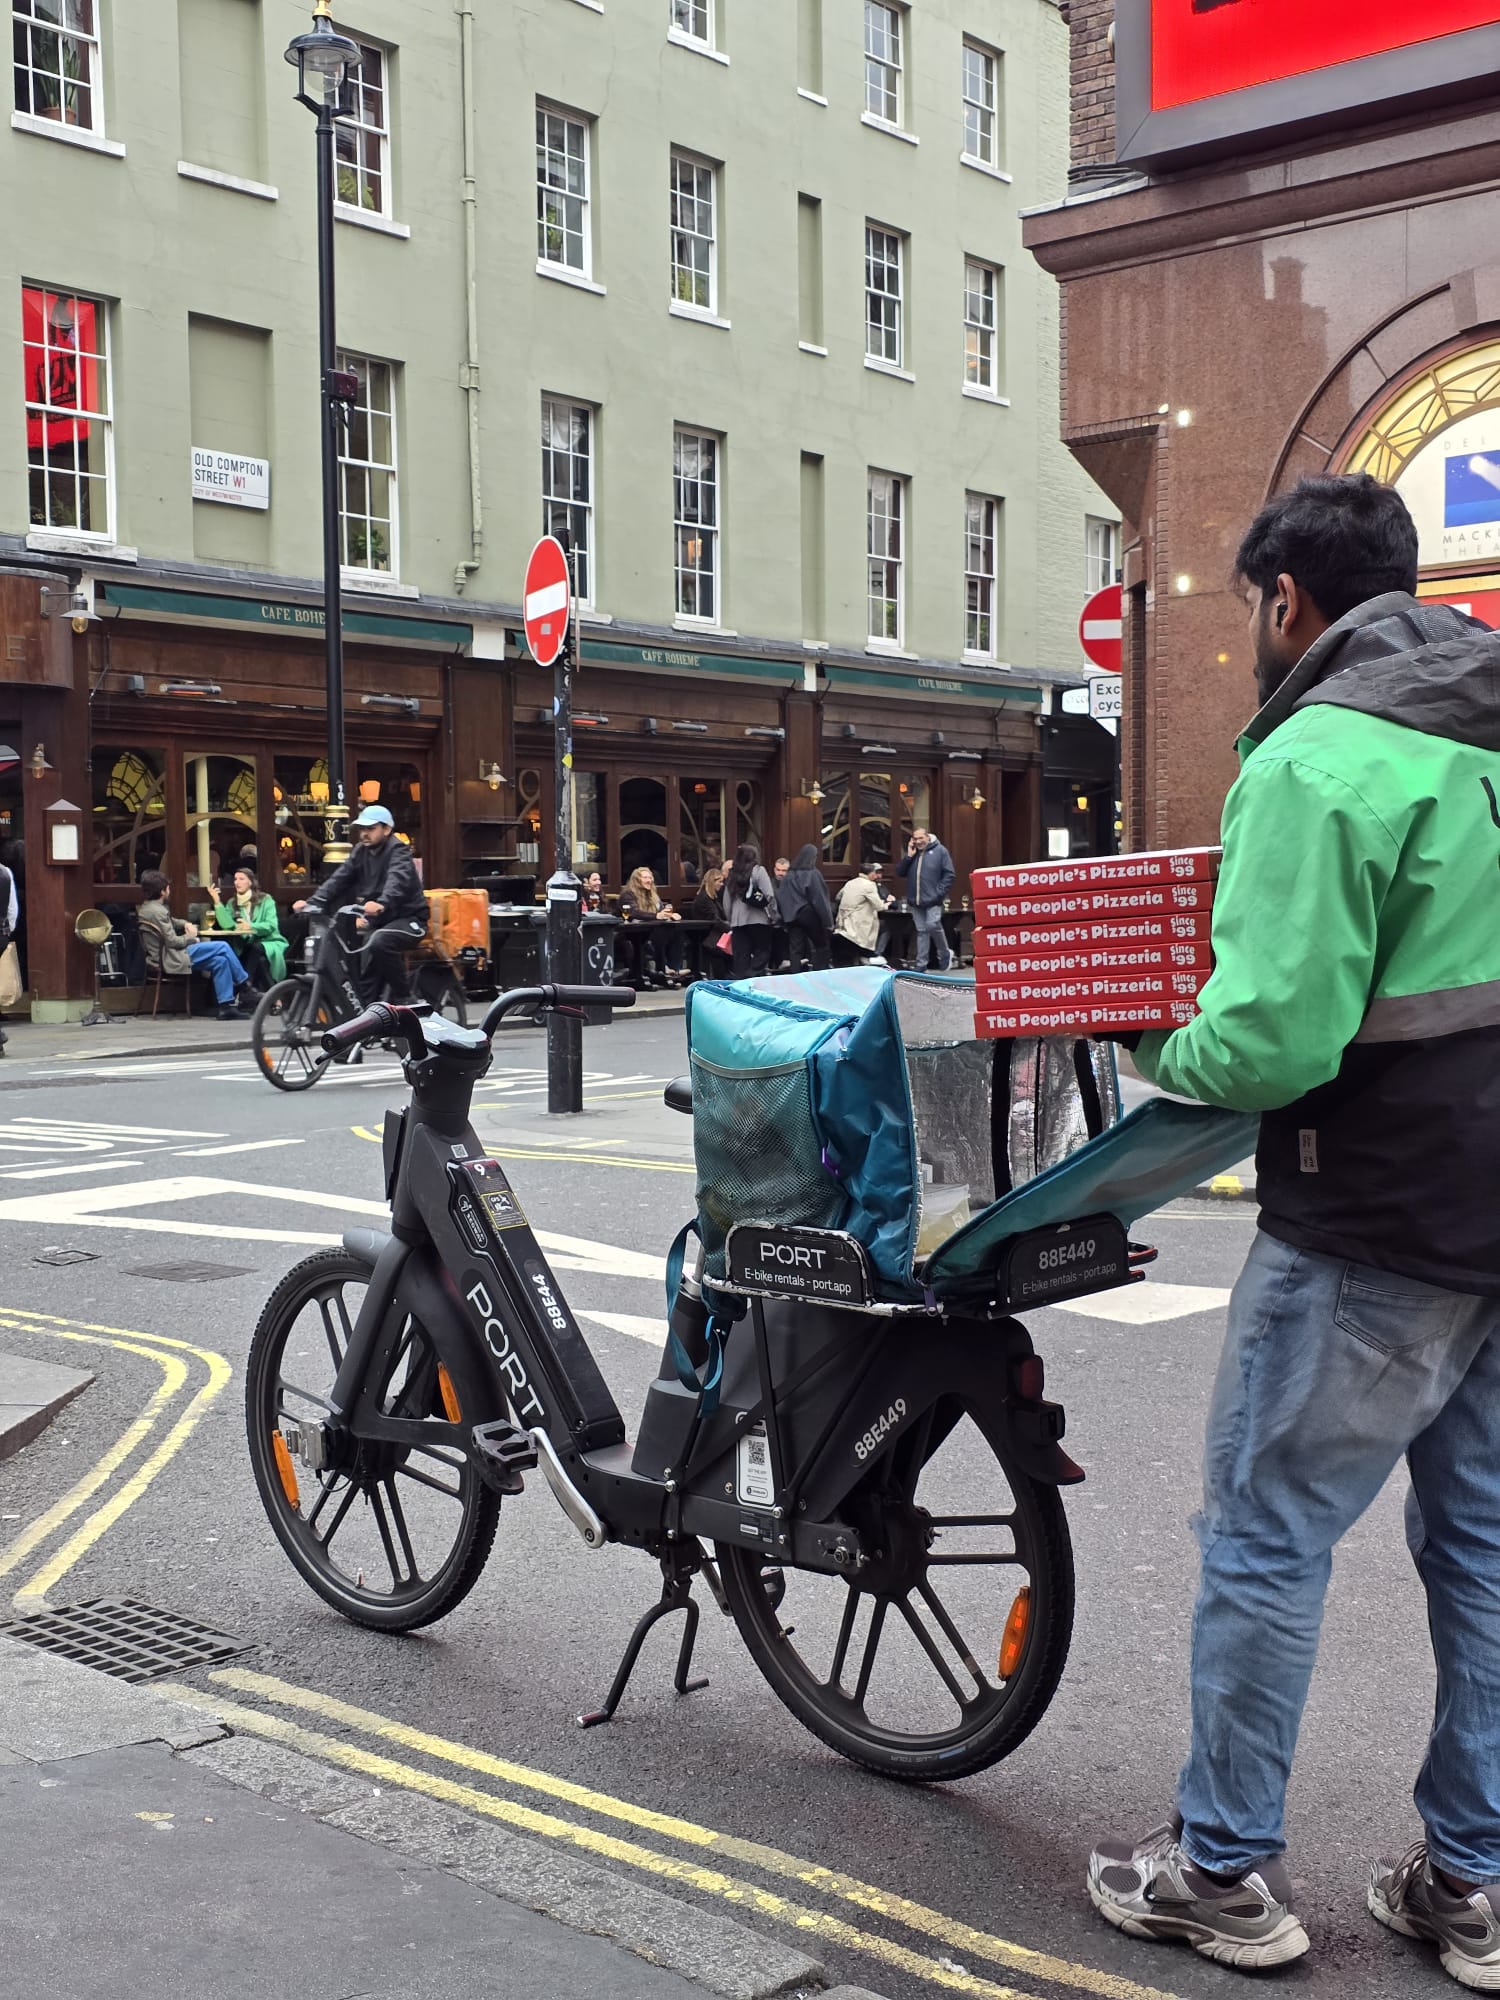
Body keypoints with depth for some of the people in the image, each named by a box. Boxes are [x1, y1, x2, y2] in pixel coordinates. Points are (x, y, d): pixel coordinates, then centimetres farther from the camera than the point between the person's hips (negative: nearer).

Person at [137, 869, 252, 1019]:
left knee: (220, 960, 4)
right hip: (172, 960, -10)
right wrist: (191, 937, 0)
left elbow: (171, 922, 29)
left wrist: (185, 925, 8)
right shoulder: (156, 911, -19)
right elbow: (172, 941, -19)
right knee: (222, 947, -11)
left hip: (166, 957, 10)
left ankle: (226, 1005, 0)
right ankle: (244, 984, 5)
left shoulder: (148, 907, 13)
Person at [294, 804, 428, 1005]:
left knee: (379, 942, -33)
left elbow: (397, 879, -32)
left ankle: (403, 996, -18)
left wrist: (381, 904, -53)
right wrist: (313, 902, -19)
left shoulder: (398, 850, -12)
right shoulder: (361, 851, 9)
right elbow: (339, 878, -2)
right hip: (380, 919, 8)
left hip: (408, 918, -8)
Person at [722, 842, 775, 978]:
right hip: (757, 919, -4)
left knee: (740, 956, 6)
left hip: (737, 921, 4)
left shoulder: (732, 874, 10)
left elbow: (726, 902, 10)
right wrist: (773, 911, 2)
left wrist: (730, 920, 18)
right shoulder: (758, 871, -4)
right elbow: (769, 896, -11)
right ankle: (751, 976, -13)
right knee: (763, 952, 4)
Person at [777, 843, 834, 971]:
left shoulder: (789, 875, 7)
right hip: (810, 915, -5)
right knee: (821, 945, 8)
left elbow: (781, 899, 8)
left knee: (795, 950, 3)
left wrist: (785, 917, 11)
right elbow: (820, 899, -13)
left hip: (791, 916, 5)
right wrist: (828, 922, -11)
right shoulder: (812, 874, -10)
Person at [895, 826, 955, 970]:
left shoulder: (940, 851, -2)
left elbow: (949, 874, -5)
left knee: (933, 926, -15)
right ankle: (920, 964, 10)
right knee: (921, 931, 8)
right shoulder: (911, 852, 12)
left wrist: (939, 893, -12)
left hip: (932, 900, -5)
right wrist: (908, 856, -4)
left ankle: (944, 955, 9)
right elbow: (900, 872, 8)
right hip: (915, 901, 5)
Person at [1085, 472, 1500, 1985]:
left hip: (1375, 1232, -8)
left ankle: (1225, 1869, 18)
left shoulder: (1318, 760, -17)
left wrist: (1166, 1056, -5)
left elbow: (1273, 1038, -23)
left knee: (1264, 1535, 6)